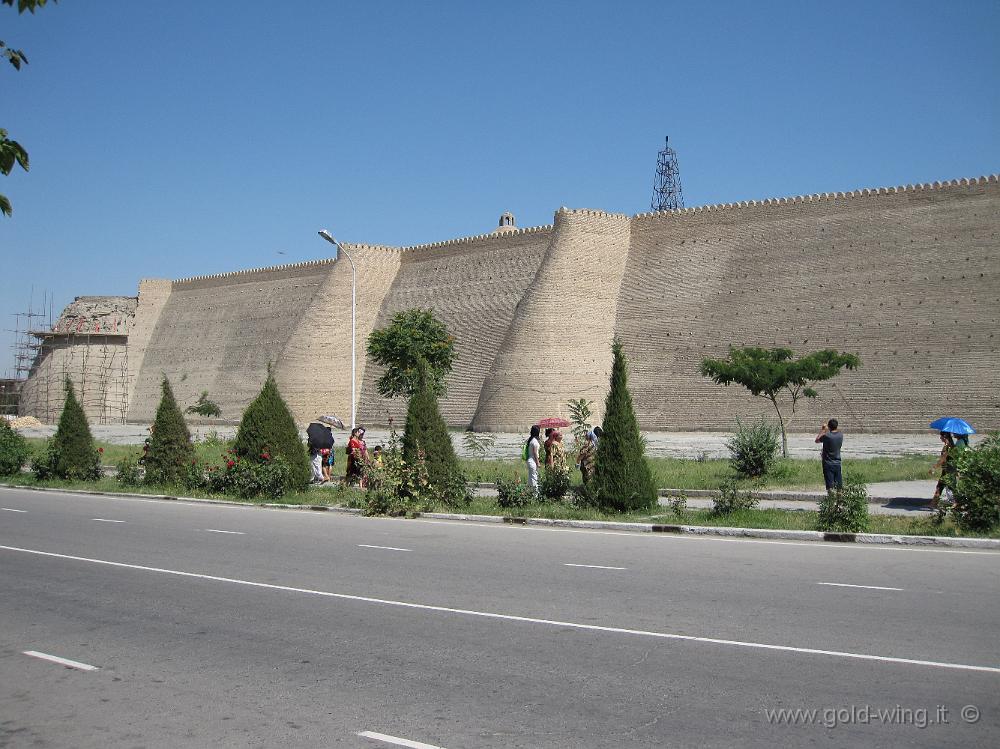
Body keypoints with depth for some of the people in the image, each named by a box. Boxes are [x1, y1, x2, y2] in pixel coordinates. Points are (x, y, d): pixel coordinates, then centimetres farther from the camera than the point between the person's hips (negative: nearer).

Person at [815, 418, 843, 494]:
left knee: (830, 487, -4)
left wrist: (822, 430, 10)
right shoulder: (840, 436, -1)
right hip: (837, 463, 4)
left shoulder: (826, 436, -16)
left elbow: (817, 441, 2)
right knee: (839, 487, 10)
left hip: (828, 463, -4)